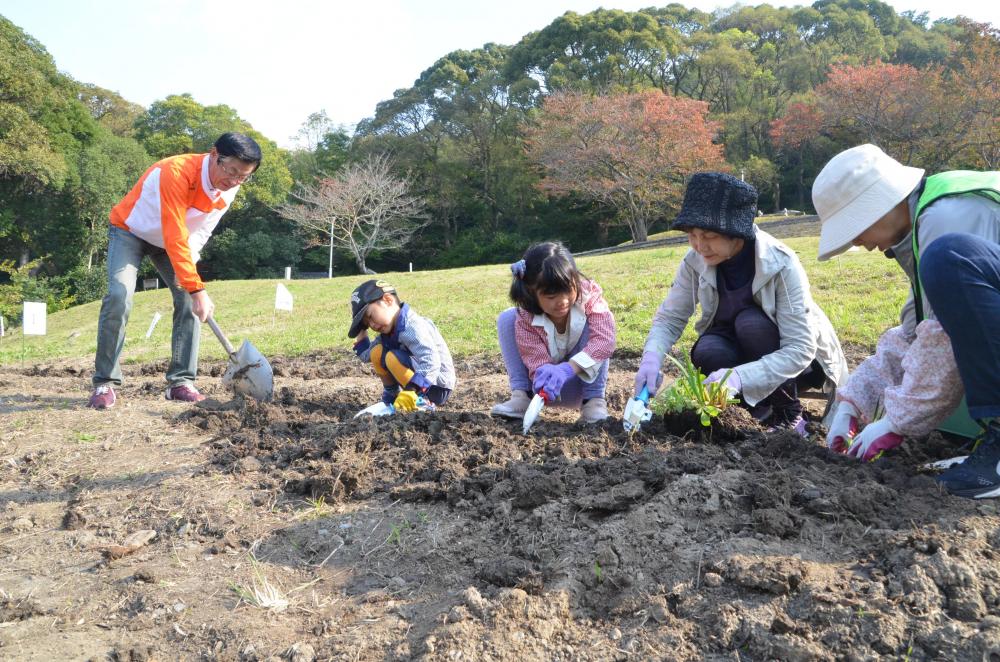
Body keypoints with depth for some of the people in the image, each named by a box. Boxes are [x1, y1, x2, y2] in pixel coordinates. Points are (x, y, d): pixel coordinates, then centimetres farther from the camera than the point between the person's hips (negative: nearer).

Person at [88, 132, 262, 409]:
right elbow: (174, 237, -40)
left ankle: (181, 382, -5)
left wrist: (187, 269, -20)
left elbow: (200, 232, -5)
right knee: (119, 297, -22)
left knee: (188, 301, -9)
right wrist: (196, 288, -43)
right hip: (130, 231, -6)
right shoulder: (177, 172, -37)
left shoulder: (229, 189, -15)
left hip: (172, 240, 6)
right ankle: (104, 383, -10)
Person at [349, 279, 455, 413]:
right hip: (418, 382, 9)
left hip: (437, 386, -9)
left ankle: (423, 400, -15)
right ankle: (391, 394, 12)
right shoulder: (389, 331, 4)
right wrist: (361, 330, 4)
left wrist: (412, 393, -47)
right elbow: (366, 355, 10)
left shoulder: (412, 327, -26)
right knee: (377, 352, 0)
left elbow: (431, 363, -39)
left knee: (393, 358, -26)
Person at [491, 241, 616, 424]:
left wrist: (568, 368, -51)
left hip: (580, 380, 0)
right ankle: (522, 396, -18)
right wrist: (546, 373, -55)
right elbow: (537, 360, -29)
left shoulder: (589, 295, -25)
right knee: (506, 319, -16)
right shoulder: (525, 319, -25)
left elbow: (605, 339, -37)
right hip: (549, 378, 1)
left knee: (591, 323, -28)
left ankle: (594, 400, -23)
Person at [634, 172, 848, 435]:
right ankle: (762, 409, -2)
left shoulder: (782, 265, -30)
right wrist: (651, 360, -33)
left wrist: (740, 377, -48)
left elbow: (800, 350, -33)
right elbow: (669, 318, -11)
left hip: (795, 360, -3)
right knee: (707, 353, -30)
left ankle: (788, 412, -11)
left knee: (751, 322, -33)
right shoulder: (695, 262, -17)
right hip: (740, 349, 3)